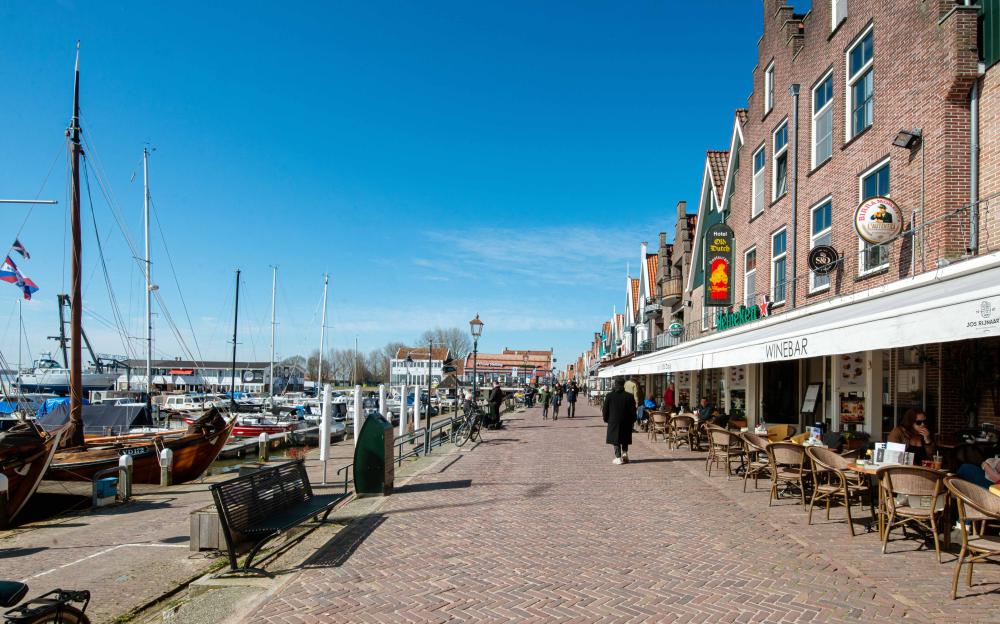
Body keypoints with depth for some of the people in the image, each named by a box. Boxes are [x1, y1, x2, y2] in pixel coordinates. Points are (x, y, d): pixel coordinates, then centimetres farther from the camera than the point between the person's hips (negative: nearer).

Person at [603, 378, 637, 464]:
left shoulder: (609, 396, -5)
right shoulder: (629, 396, -3)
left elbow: (605, 409, 0)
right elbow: (633, 410, 1)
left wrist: (606, 419, 13)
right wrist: (632, 420, 11)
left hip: (614, 421, -1)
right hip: (626, 421, 2)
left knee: (615, 439, 5)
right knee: (625, 439, 20)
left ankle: (618, 457, 0)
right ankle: (625, 453, 10)